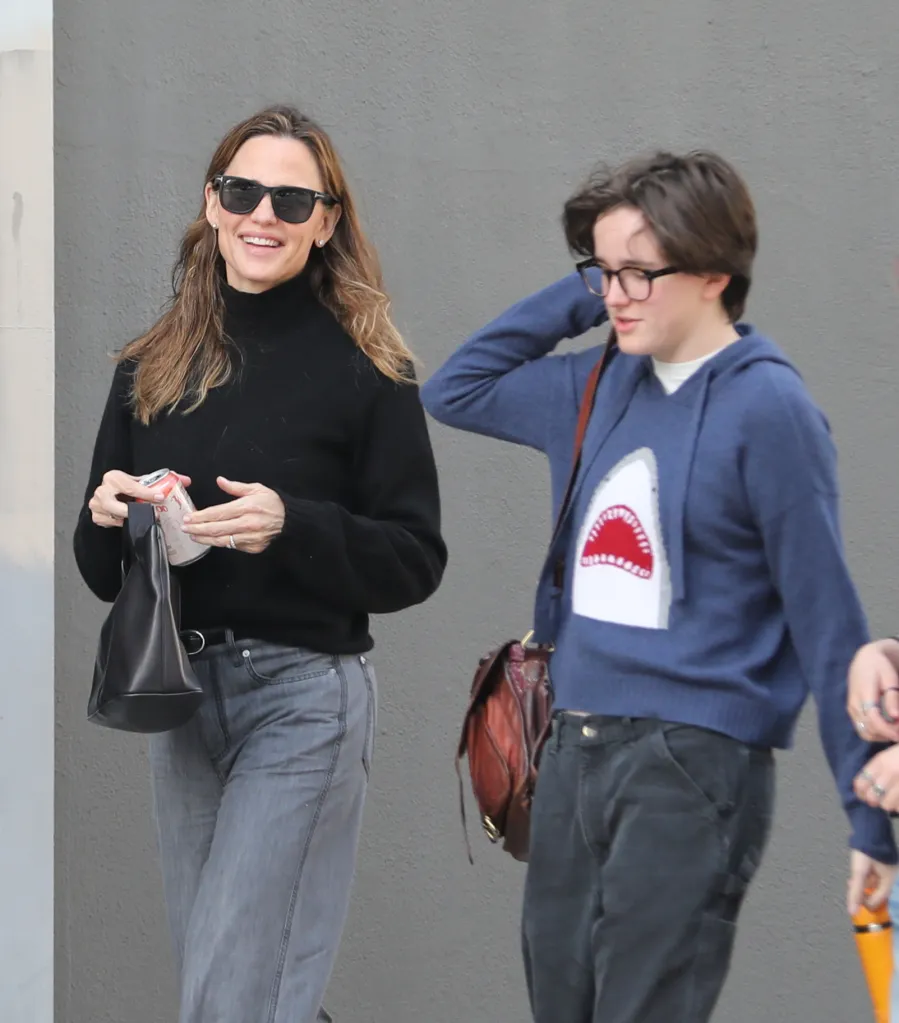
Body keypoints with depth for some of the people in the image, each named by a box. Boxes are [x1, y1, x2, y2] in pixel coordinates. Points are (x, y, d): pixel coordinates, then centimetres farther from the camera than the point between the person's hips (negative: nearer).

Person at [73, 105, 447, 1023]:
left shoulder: (364, 370, -6)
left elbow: (415, 561, -6)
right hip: (177, 690, 6)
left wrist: (291, 527, -21)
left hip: (303, 699, -5)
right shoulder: (152, 369, 8)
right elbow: (101, 572, 13)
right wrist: (108, 518, -9)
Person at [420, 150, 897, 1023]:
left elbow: (826, 621, -10)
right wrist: (580, 298, 11)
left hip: (694, 762, -7)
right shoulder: (602, 387, 10)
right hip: (574, 754, 8)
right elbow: (454, 391, 23)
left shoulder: (767, 408, -10)